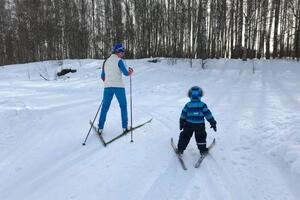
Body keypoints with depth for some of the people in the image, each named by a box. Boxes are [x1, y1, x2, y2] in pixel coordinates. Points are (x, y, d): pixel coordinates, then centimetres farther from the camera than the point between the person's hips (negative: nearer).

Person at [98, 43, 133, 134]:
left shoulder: (106, 61, 13)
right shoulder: (119, 61, -6)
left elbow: (102, 76, 17)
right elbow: (126, 73, -14)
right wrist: (130, 71, 7)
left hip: (107, 87, 5)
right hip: (119, 87, -4)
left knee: (105, 107, 11)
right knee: (123, 106, 10)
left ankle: (100, 128, 11)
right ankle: (125, 127, 12)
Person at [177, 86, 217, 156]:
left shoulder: (187, 105, -5)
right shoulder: (202, 105, -8)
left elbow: (183, 116, 2)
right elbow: (208, 114, -6)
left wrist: (181, 123, 15)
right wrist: (213, 123, 2)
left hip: (188, 124, 0)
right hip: (200, 125, 0)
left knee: (185, 136, 12)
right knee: (201, 137, 19)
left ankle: (180, 150, 15)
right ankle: (203, 150, 27)